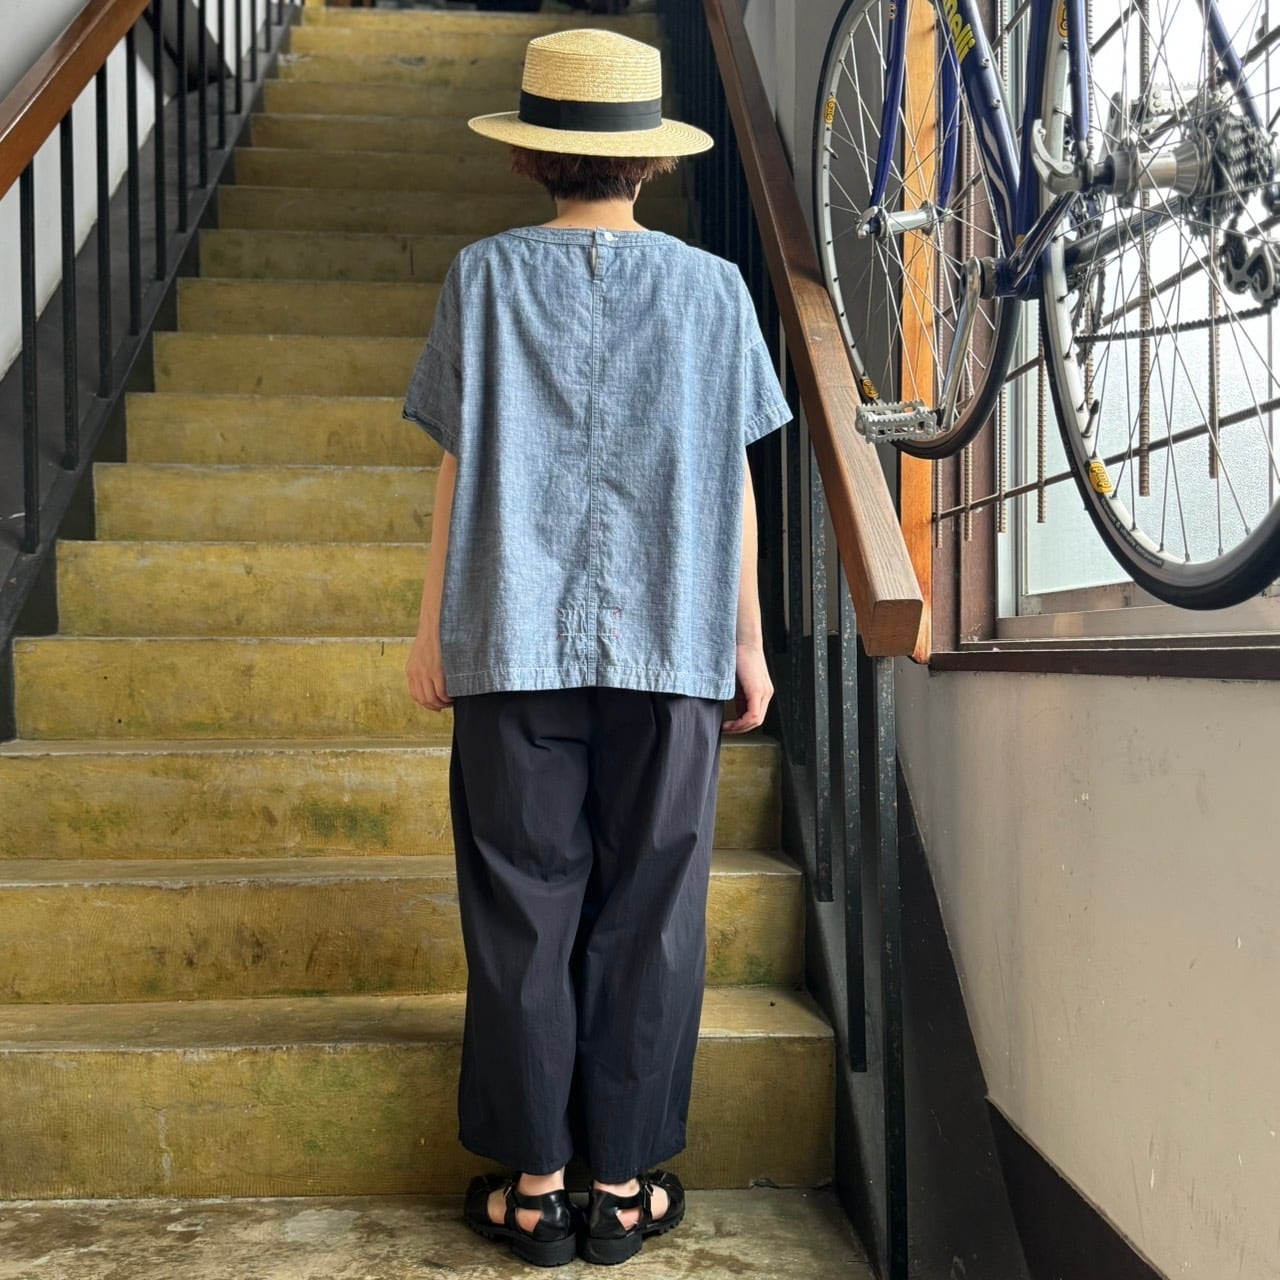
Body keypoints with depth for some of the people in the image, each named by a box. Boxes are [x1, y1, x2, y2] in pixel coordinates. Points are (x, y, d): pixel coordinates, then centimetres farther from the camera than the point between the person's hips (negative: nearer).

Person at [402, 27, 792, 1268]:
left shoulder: (484, 278, 1)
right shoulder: (710, 289, 3)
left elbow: (457, 466, 1)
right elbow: (733, 482, 4)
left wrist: (431, 627, 9)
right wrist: (746, 639, 11)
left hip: (513, 645, 0)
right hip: (668, 644, 1)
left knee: (524, 913, 9)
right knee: (646, 917, 9)